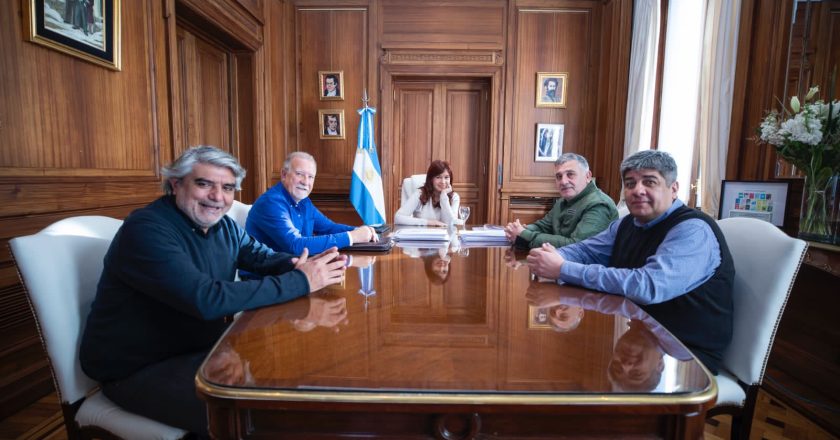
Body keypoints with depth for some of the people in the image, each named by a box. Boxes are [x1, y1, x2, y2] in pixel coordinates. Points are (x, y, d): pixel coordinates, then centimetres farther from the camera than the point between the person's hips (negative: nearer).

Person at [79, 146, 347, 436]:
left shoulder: (224, 225, 2)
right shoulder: (146, 229, -25)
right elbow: (207, 300, -35)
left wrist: (300, 265, -16)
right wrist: (301, 281, -32)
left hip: (199, 348, 8)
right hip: (136, 370, -7)